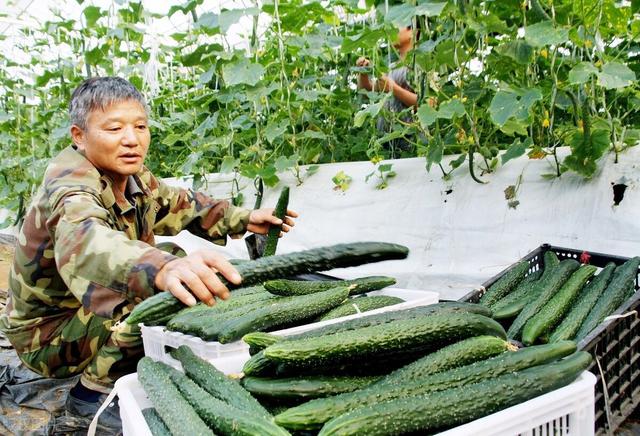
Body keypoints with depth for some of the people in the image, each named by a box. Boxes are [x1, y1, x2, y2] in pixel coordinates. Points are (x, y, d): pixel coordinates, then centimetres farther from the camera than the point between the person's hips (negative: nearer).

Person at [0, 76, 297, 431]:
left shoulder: (132, 175, -6)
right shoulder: (70, 185, -30)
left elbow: (180, 204, 11)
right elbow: (87, 242, -53)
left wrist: (243, 219, -2)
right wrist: (164, 269, -73)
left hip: (93, 311, 8)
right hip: (46, 332, -8)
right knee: (156, 294, -29)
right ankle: (93, 390, -8)